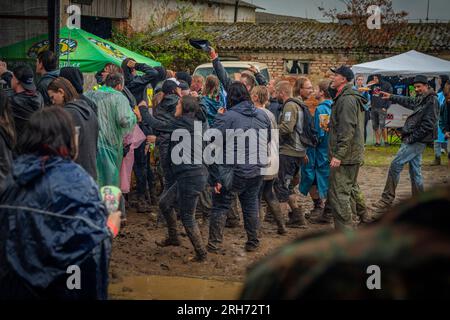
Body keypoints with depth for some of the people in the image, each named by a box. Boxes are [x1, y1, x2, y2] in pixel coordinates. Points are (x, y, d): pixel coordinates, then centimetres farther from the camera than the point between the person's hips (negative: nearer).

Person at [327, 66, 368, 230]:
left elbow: (347, 130, -23)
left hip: (344, 156, -11)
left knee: (338, 194, -9)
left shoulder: (346, 99, -15)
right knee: (348, 192, 16)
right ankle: (348, 229, 24)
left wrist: (338, 155, -24)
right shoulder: (351, 98, 19)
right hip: (354, 155, 11)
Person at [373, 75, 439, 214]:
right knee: (415, 171, 12)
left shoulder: (432, 101, -14)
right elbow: (408, 101, 37)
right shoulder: (421, 100, 15)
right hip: (415, 140, 10)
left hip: (417, 140, -10)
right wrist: (391, 97, 42)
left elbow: (427, 125, -20)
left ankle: (387, 200, -9)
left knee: (395, 165, -11)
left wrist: (412, 138, -20)